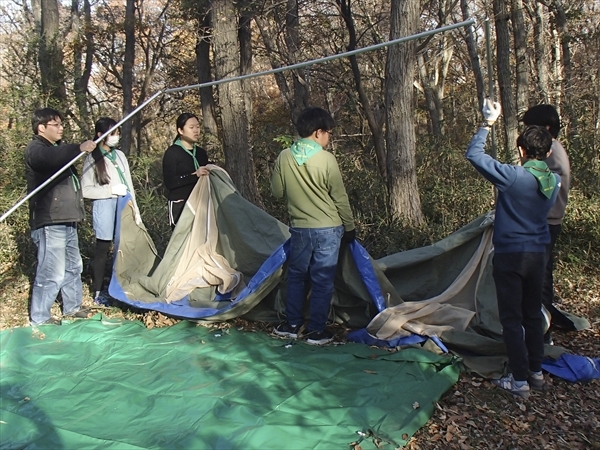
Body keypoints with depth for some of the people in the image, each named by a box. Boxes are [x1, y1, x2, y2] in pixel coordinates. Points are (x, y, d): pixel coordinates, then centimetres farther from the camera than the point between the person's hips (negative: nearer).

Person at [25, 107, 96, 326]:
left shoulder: (59, 148, 21)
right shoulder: (35, 149, -8)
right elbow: (50, 159, -34)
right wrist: (78, 148, -40)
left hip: (67, 220, 10)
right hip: (50, 222, -10)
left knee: (73, 267, 17)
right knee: (51, 272, -8)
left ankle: (72, 307, 31)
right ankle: (39, 317, 4)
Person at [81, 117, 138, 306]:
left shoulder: (120, 155, 13)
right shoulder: (92, 159, -4)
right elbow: (85, 190, -7)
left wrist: (135, 209, 14)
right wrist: (111, 190, -12)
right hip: (105, 206, -5)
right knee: (102, 249, 2)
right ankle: (98, 293, 12)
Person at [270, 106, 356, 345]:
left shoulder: (284, 157, -5)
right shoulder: (326, 159, -14)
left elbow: (277, 192, 4)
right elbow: (340, 197, -8)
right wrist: (349, 226, 4)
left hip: (299, 228, 3)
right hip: (328, 229, -3)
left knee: (296, 275, 18)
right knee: (322, 280, 7)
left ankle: (292, 323, 25)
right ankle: (316, 330, 13)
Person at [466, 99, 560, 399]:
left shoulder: (513, 176, -20)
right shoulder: (554, 181, 0)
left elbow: (473, 154, -15)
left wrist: (488, 123, -5)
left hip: (510, 255, -6)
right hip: (538, 254, 6)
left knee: (512, 318, 3)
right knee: (533, 314, 19)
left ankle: (519, 381, 9)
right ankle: (536, 372, 30)